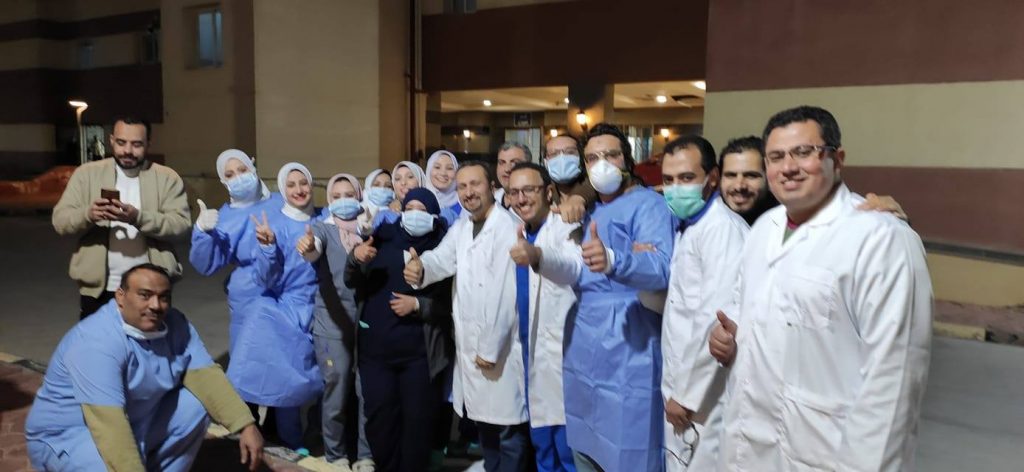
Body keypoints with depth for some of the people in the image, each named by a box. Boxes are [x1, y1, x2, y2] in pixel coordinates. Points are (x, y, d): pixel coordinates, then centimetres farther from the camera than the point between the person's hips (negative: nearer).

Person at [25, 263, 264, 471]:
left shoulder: (176, 325, -7)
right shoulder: (97, 342, -29)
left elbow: (205, 375, -11)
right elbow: (108, 424, -35)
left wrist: (245, 425, -21)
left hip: (136, 424, 7)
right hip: (67, 436, -7)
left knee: (199, 402, -8)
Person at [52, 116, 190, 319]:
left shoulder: (167, 177, 2)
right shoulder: (87, 173, 6)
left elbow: (181, 224, -9)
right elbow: (60, 220, 0)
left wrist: (138, 217, -26)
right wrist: (88, 214, -22)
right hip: (98, 289, 1)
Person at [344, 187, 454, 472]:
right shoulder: (383, 240, 8)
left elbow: (451, 301, -3)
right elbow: (353, 283, 9)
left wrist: (417, 304, -17)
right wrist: (355, 259, -11)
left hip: (420, 352, -2)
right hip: (375, 347, 3)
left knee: (417, 420, 5)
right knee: (379, 418, 7)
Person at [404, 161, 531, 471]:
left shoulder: (507, 227, -14)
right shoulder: (460, 228, 10)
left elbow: (505, 292, -20)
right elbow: (442, 258, -8)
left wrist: (490, 347, -19)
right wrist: (420, 267, -31)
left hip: (501, 349, -7)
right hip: (470, 346, 7)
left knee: (509, 432, 3)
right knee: (485, 426, 20)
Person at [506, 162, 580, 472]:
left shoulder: (565, 228, -13)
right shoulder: (519, 234, 11)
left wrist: (538, 256, -53)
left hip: (562, 352, -7)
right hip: (531, 351, 7)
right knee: (541, 446, 17)